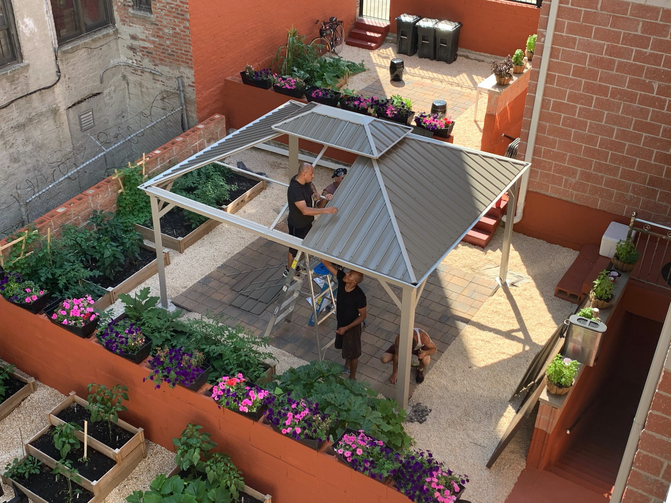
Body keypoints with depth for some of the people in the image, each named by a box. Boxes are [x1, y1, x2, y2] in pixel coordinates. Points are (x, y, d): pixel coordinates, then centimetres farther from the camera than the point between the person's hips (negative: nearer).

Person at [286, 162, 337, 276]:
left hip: (307, 221, 8)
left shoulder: (305, 181, -10)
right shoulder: (294, 190, -38)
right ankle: (289, 271, 38)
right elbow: (305, 210, -45)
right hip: (297, 225, -8)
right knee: (294, 249, 14)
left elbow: (310, 185, 18)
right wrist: (326, 210, -46)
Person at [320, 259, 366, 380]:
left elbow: (362, 316, -21)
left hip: (352, 326, -6)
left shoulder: (359, 296, -34)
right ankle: (347, 365, 58)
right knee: (344, 347, 31)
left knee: (352, 353, 16)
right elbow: (327, 264, -21)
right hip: (341, 322, 6)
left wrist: (346, 328, -24)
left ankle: (352, 377, 38)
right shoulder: (341, 278, -22)